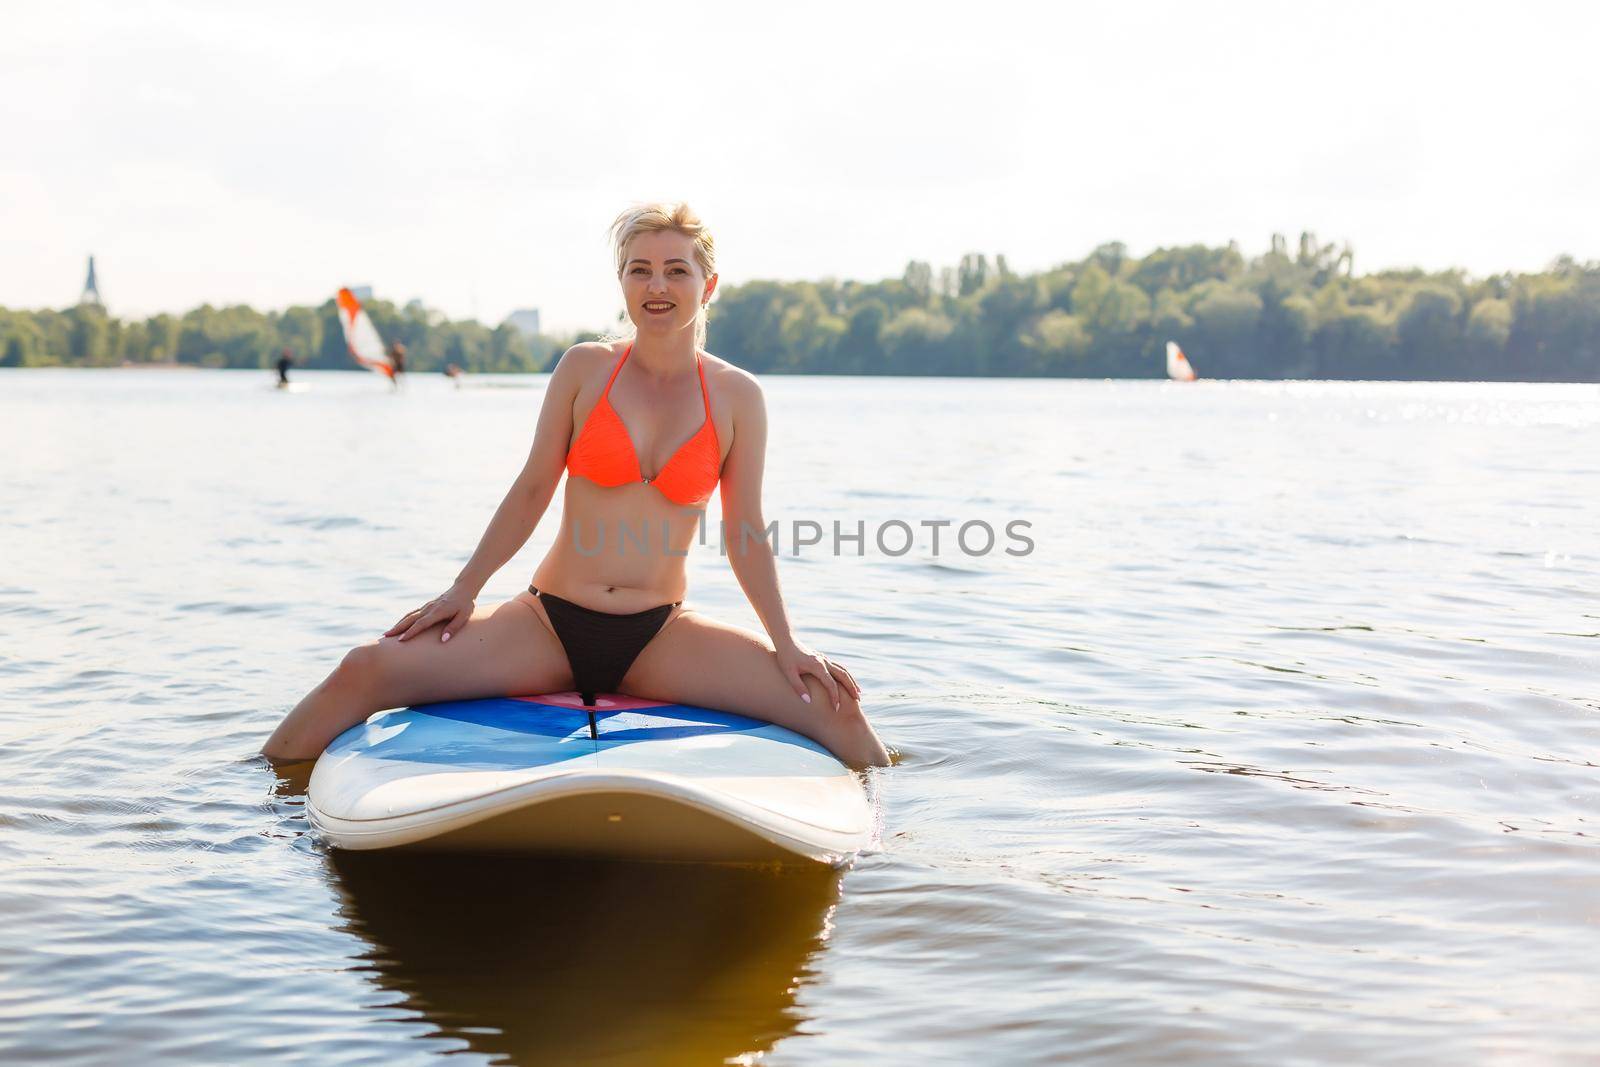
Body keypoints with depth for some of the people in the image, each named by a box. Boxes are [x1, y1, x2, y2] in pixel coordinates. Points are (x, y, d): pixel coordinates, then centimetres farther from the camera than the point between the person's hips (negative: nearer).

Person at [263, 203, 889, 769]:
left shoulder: (737, 396, 0)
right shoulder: (585, 369, 0)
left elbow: (745, 535, 3)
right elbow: (532, 491, 5)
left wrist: (787, 643, -2)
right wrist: (464, 589, 2)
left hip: (660, 637, 0)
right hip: (549, 623, 0)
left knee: (832, 704, -19)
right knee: (366, 670, -18)